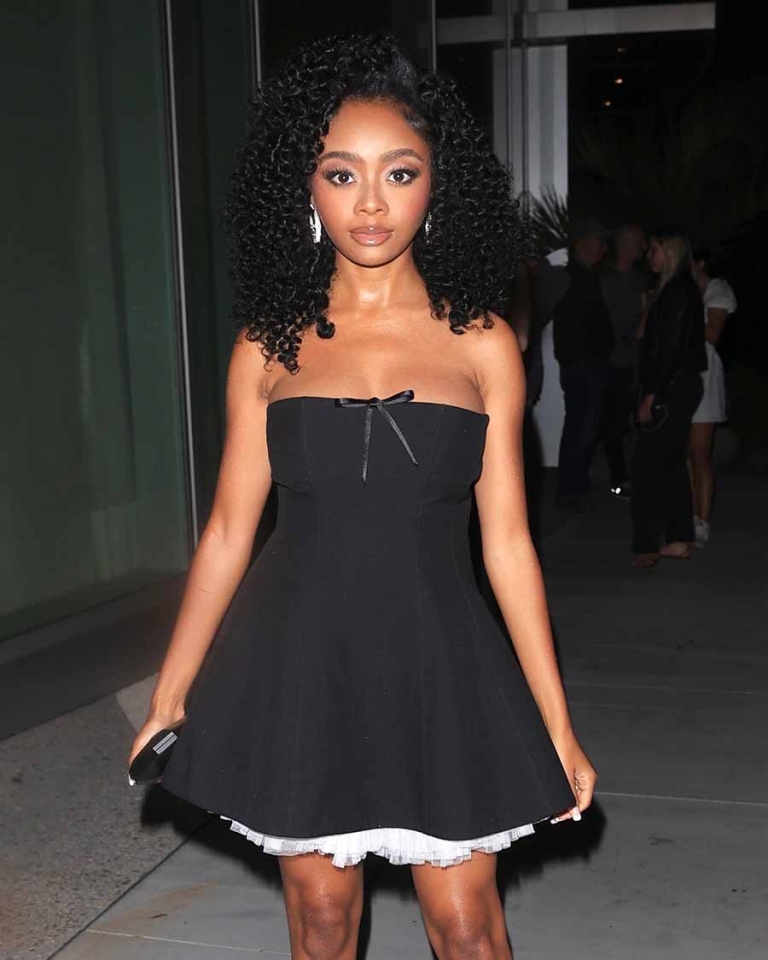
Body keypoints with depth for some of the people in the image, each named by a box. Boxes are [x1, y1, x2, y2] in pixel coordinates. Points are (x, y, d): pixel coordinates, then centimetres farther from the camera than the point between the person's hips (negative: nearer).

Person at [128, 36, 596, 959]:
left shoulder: (481, 342, -3)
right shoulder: (269, 344, -1)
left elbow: (506, 542, -1)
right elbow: (228, 529, 3)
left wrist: (558, 728, 1)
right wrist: (169, 695, 6)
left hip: (435, 661, -1)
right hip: (298, 657, 1)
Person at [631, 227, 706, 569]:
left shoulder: (677, 292, -15)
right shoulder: (678, 290, 15)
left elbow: (670, 348, -20)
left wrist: (651, 396, -20)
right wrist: (651, 393, 14)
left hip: (671, 389, -10)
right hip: (677, 388, 10)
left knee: (647, 465, -8)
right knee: (671, 464, 13)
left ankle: (648, 546, -4)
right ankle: (679, 540, 18)